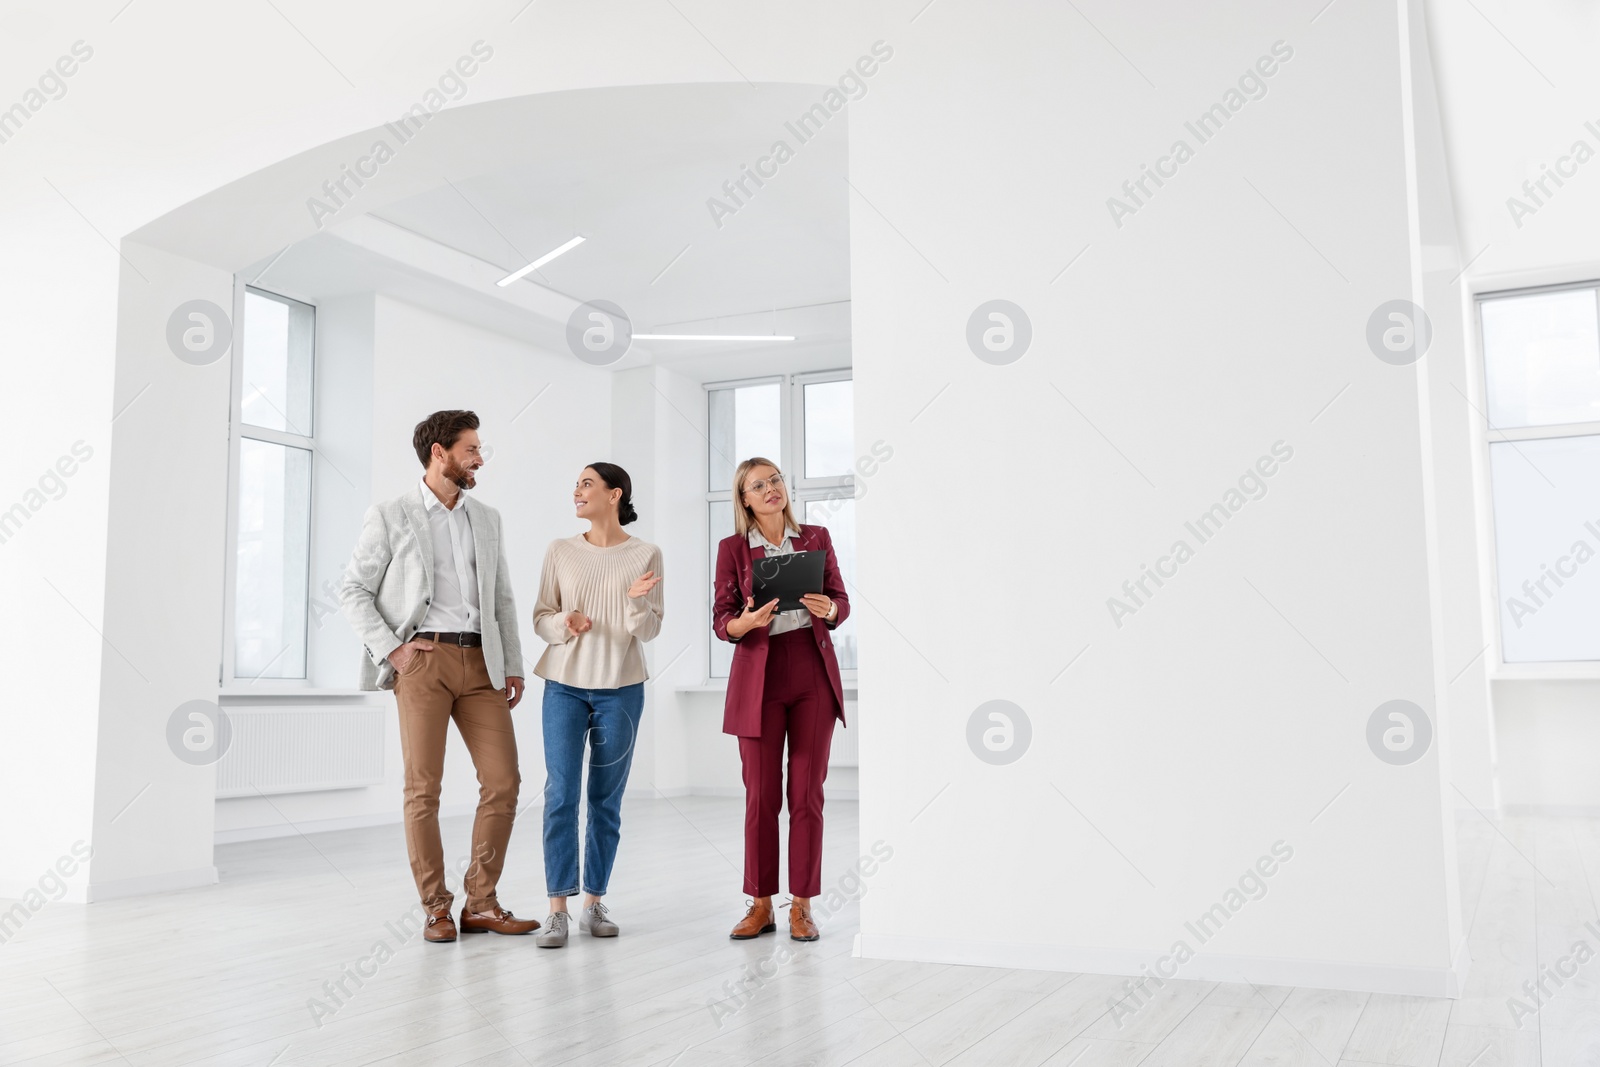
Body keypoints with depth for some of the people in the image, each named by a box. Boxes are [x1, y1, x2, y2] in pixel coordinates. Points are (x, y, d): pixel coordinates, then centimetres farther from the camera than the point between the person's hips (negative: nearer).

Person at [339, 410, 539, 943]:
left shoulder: (486, 519, 16)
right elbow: (353, 589, 3)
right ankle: (436, 908, 9)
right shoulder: (390, 517, 3)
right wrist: (391, 649, -7)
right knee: (423, 788, -2)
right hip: (424, 659, -4)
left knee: (503, 780, -2)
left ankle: (480, 903, 8)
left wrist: (514, 668, 10)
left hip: (480, 661, 4)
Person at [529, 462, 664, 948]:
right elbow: (541, 616, 6)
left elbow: (648, 631, -2)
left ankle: (594, 902, 16)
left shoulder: (645, 555, -1)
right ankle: (558, 911, -1)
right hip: (565, 685, 1)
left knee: (607, 799, 6)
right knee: (560, 794, -5)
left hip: (620, 689, -1)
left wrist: (637, 602, -22)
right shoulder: (560, 551, 4)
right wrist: (564, 626, -15)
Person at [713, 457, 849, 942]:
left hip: (814, 672, 1)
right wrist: (747, 621, -23)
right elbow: (721, 620, -1)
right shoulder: (733, 548, 2)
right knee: (761, 795, 2)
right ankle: (760, 905, 14)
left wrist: (827, 609, -15)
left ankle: (802, 905, 12)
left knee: (807, 792, 3)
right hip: (759, 675, -1)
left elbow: (842, 603, 7)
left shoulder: (816, 538, 7)